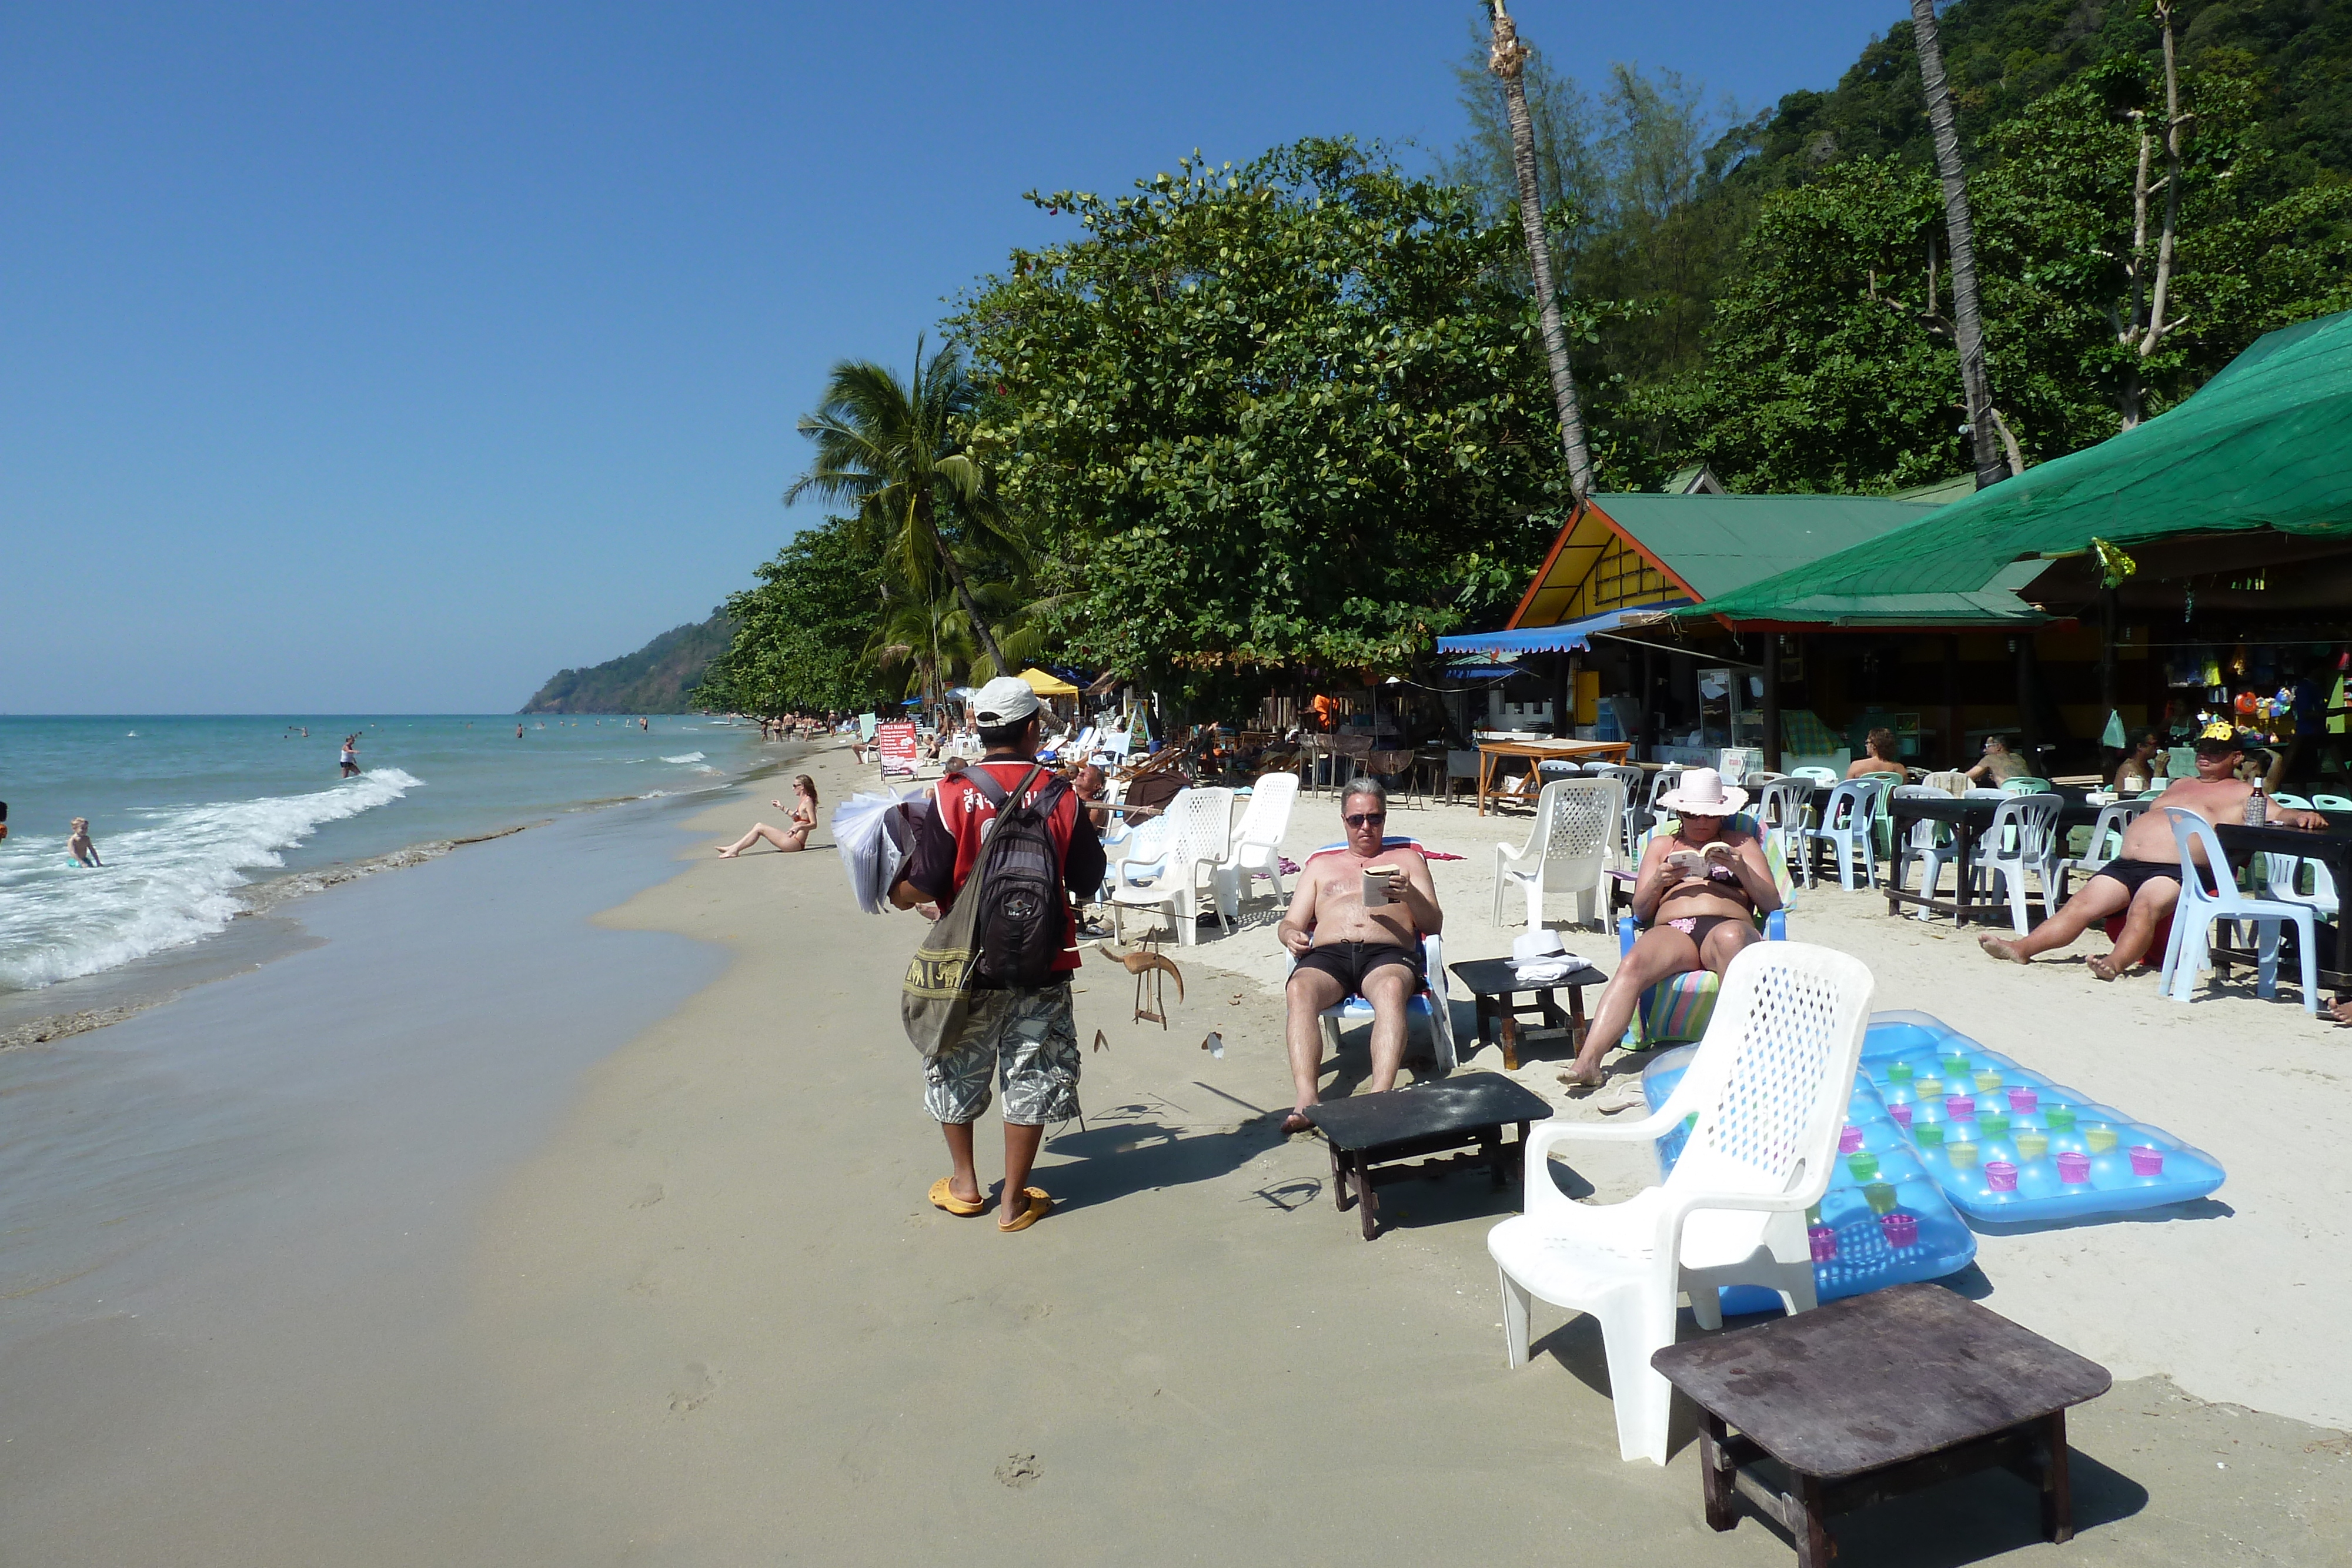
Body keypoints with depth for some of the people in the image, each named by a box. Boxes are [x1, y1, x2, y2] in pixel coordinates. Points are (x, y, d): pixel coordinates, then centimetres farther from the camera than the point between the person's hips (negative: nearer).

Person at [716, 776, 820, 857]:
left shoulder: (808, 801, -13)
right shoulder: (804, 801, 16)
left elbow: (814, 824, -20)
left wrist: (800, 827, -35)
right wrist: (782, 808, 34)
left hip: (795, 843, -10)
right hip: (793, 840, 10)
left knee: (759, 828, -8)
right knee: (759, 826, 9)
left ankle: (735, 850, -4)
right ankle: (734, 848, 5)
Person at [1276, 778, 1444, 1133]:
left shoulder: (1407, 859, 27)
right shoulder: (1321, 865, 32)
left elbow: (1434, 925, 17)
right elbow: (1290, 923, 24)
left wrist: (1411, 895, -6)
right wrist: (1291, 935, -2)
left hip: (1388, 954, -1)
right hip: (1328, 955, 1)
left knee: (1391, 989, -40)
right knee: (1299, 991, -35)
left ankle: (1380, 1095, -52)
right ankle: (1307, 1099, -46)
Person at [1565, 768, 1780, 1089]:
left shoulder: (1742, 844, 28)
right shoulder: (1662, 845, 30)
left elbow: (1772, 903, 16)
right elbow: (1640, 911, 21)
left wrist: (1740, 868, -2)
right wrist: (1657, 882, -1)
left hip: (1728, 926, -1)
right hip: (1673, 931, 1)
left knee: (1730, 938, -41)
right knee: (1632, 965, -34)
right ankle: (1588, 1062, -46)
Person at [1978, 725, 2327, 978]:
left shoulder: (2242, 793, 12)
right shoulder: (2178, 785, 32)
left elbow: (2280, 815, 1)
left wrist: (2303, 817, -20)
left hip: (2177, 871, -6)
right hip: (2125, 865, 6)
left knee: (2145, 905, -36)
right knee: (2082, 903, -14)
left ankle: (2116, 962, -54)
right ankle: (2023, 947, -28)